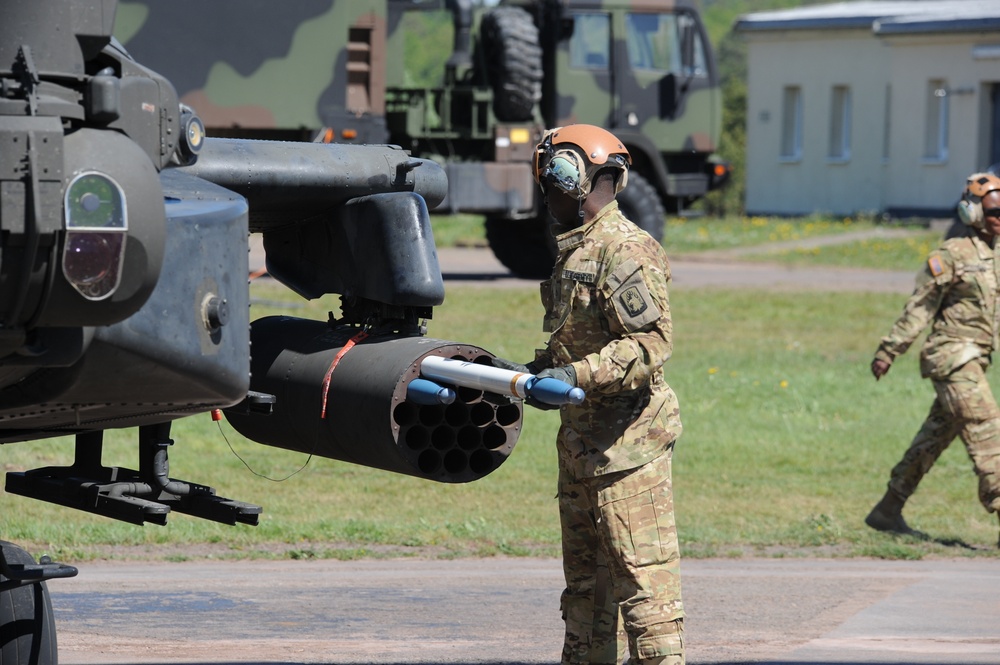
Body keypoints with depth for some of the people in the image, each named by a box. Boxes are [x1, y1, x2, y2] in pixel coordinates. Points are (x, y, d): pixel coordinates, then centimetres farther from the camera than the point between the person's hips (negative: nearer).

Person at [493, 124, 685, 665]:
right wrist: (532, 370, 13)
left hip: (627, 437, -10)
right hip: (580, 433, 10)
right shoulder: (572, 250, 16)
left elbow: (653, 342, -23)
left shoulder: (623, 251, -15)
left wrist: (575, 375, -27)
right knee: (585, 573, 15)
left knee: (641, 572, -10)